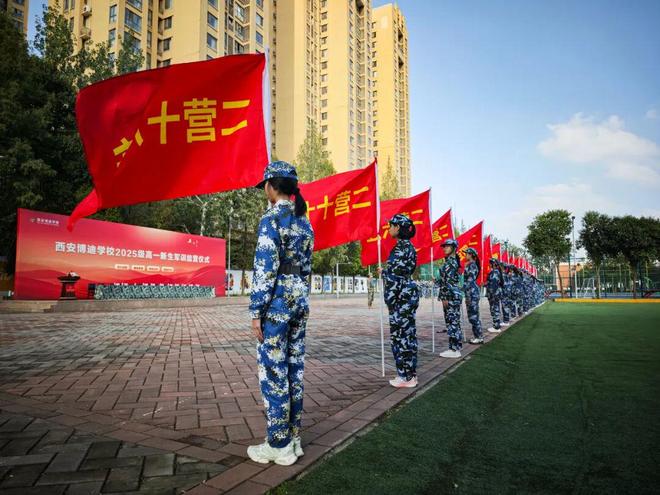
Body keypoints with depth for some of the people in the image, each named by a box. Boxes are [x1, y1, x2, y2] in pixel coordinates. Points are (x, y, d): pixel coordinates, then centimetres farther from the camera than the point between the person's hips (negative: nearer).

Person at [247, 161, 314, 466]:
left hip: (277, 303, -8)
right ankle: (293, 438, 24)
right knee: (294, 370, 13)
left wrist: (256, 312, -14)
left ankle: (279, 446, 13)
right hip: (300, 301, 8)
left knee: (273, 372, 2)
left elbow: (265, 269, -18)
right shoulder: (305, 221, 11)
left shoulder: (271, 219, -13)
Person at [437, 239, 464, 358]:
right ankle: (456, 347, 18)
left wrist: (445, 298, -18)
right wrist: (443, 295, 20)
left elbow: (448, 281, -18)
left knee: (452, 322, -7)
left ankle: (454, 350, -3)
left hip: (451, 295, -10)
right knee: (453, 322, 12)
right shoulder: (452, 261, 17)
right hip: (453, 295, 10)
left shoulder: (450, 262, -13)